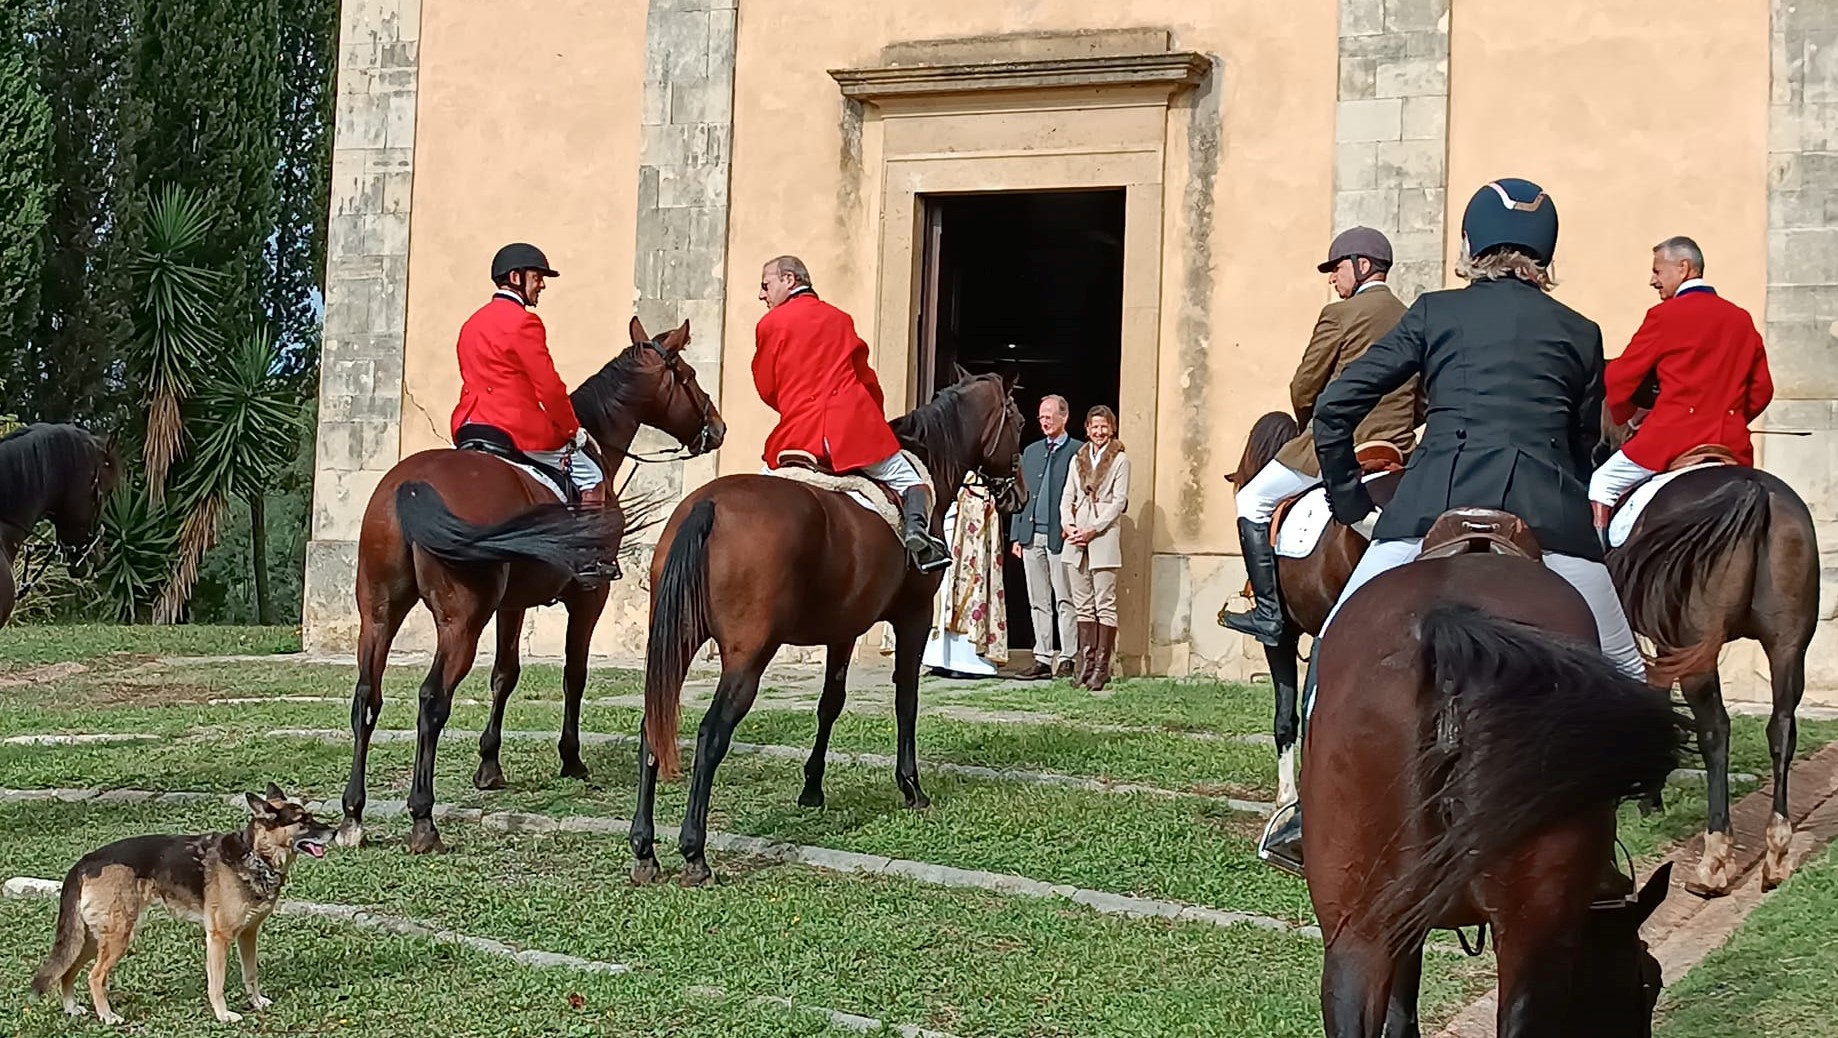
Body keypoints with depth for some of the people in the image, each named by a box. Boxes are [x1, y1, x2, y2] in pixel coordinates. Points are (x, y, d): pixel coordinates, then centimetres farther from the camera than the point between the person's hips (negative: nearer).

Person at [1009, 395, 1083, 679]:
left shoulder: (1078, 451, 0)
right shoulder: (1030, 451, 17)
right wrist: (1016, 535, 11)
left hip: (1060, 535, -6)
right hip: (1031, 535, 6)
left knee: (1064, 600, -3)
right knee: (1038, 601, 7)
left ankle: (1067, 659, 0)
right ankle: (1042, 659, 10)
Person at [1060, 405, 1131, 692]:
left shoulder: (1120, 459, 2)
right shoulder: (1078, 459, 17)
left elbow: (1119, 501, -5)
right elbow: (1067, 497, 14)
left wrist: (1093, 530, -12)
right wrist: (1067, 524, -4)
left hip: (1104, 536, -5)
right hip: (1076, 537, 5)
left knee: (1105, 603, -5)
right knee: (1083, 603, 5)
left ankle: (1102, 667, -5)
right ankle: (1085, 663, 8)